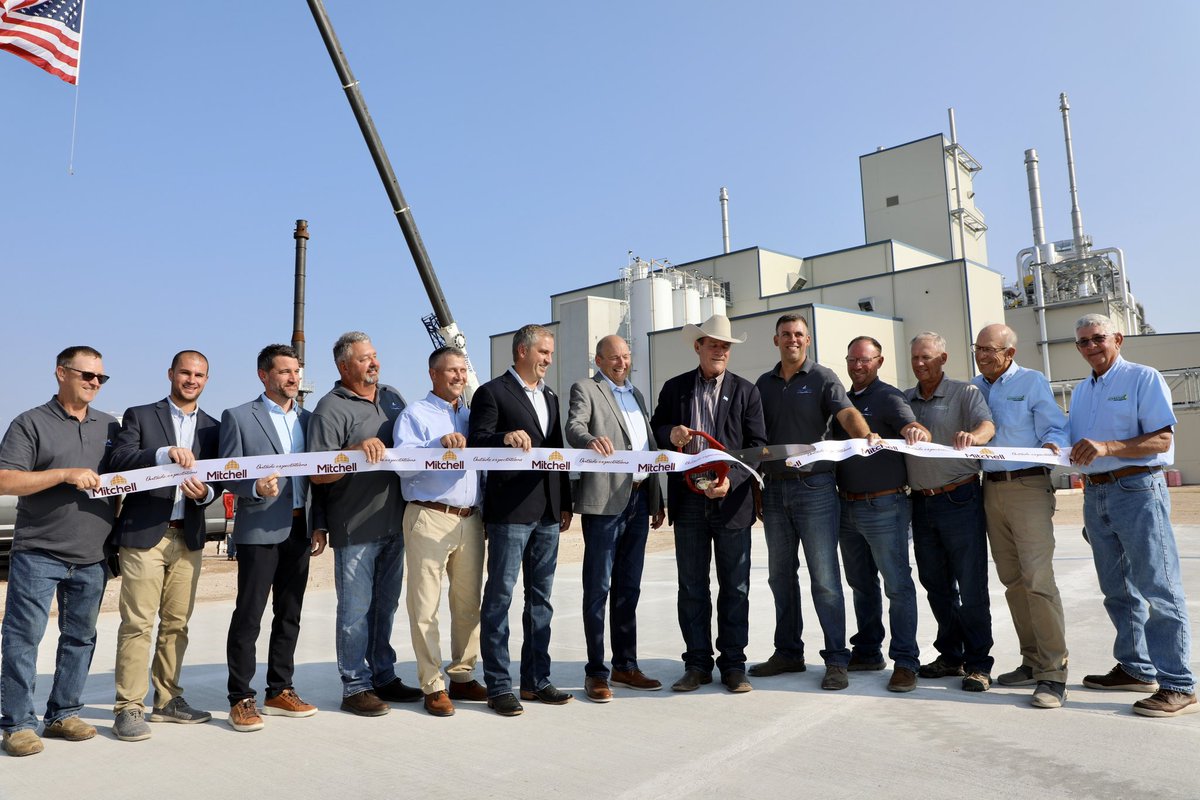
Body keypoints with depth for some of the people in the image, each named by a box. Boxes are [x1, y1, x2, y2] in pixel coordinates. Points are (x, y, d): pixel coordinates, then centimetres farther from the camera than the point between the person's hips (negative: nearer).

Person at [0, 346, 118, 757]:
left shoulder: (109, 426, 12)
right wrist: (66, 474, -18)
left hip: (92, 557, 5)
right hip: (38, 553, -4)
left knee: (80, 637, 10)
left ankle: (63, 715, 22)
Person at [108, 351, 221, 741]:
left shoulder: (212, 428, 14)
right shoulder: (139, 416, 4)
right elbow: (119, 463, -10)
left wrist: (204, 493, -12)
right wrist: (165, 453, -25)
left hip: (188, 537, 4)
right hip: (143, 534, -4)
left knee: (177, 623, 9)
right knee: (137, 624, -3)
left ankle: (167, 700, 19)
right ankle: (129, 708, 5)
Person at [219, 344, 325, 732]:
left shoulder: (308, 419, 13)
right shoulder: (238, 417, -1)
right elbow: (227, 473, -4)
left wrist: (319, 525, 8)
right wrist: (256, 487, -24)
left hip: (299, 529, 5)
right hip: (260, 529, -5)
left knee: (289, 614, 11)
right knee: (248, 616, -1)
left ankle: (280, 692, 22)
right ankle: (241, 699, 10)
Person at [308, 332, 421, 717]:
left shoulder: (392, 396, 12)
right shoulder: (331, 408, -9)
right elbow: (318, 473, -14)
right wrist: (355, 451, -28)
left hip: (393, 522, 7)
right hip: (355, 526, -6)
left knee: (385, 605, 16)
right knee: (356, 609, 2)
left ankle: (383, 677, 29)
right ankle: (355, 688, 15)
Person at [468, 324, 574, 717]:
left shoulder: (550, 397, 19)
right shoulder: (492, 393, -2)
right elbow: (476, 444, -9)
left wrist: (565, 503, 15)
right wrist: (505, 437, -29)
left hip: (548, 512, 7)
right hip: (510, 510, -7)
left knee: (540, 598, 12)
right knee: (500, 596, -2)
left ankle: (536, 679, 21)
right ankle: (498, 686, 7)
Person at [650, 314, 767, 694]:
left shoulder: (745, 391, 3)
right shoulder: (674, 388, 8)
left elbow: (757, 446, -1)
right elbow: (656, 428, 14)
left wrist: (731, 480, -15)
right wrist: (670, 433, -10)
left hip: (732, 500, -1)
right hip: (688, 501, 2)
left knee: (735, 588, 6)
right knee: (691, 588, 8)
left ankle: (733, 665, 18)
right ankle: (697, 664, 19)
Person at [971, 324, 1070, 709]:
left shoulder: (1033, 382, 0)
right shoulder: (972, 387, 13)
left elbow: (1055, 429, -2)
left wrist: (1050, 444, -25)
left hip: (1028, 486, -6)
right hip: (990, 489, 6)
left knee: (1037, 579, -12)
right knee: (1012, 580, 10)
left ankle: (1053, 673, -5)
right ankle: (1033, 662, 20)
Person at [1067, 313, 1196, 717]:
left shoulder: (1144, 378, -4)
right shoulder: (1080, 391, 18)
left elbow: (1162, 439, -13)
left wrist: (1107, 447, -24)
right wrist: (1071, 454, 2)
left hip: (1138, 490, -7)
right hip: (1095, 494, 7)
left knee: (1157, 589, -6)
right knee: (1118, 590, 13)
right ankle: (1136, 668, 25)